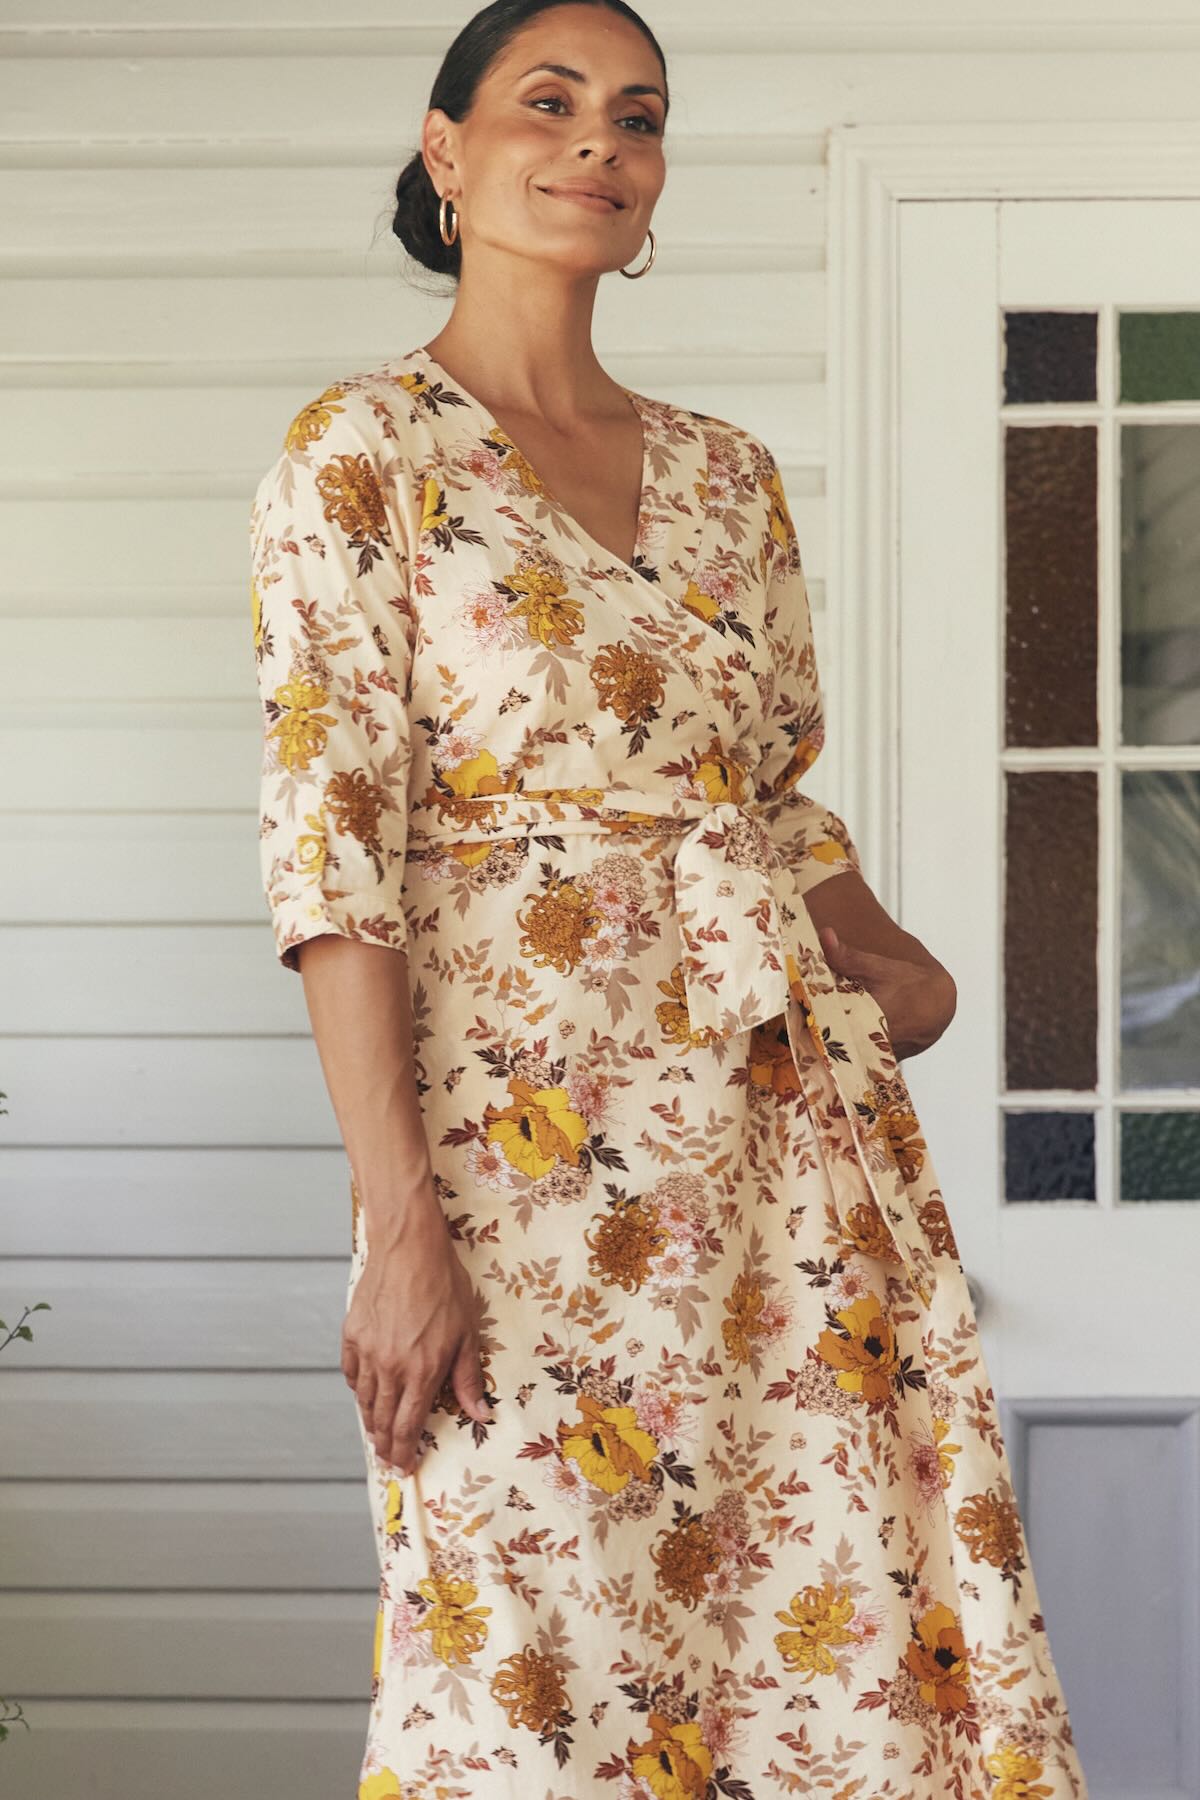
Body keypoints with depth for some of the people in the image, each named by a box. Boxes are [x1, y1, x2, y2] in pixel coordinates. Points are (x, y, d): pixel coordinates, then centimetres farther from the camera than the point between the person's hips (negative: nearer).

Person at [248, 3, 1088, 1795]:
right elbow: (333, 844, -9)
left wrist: (889, 959, -1)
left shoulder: (729, 475, 15)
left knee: (852, 1641, 3)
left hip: (794, 1116, 5)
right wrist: (402, 1216, -17)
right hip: (528, 1129, -5)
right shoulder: (362, 453, -2)